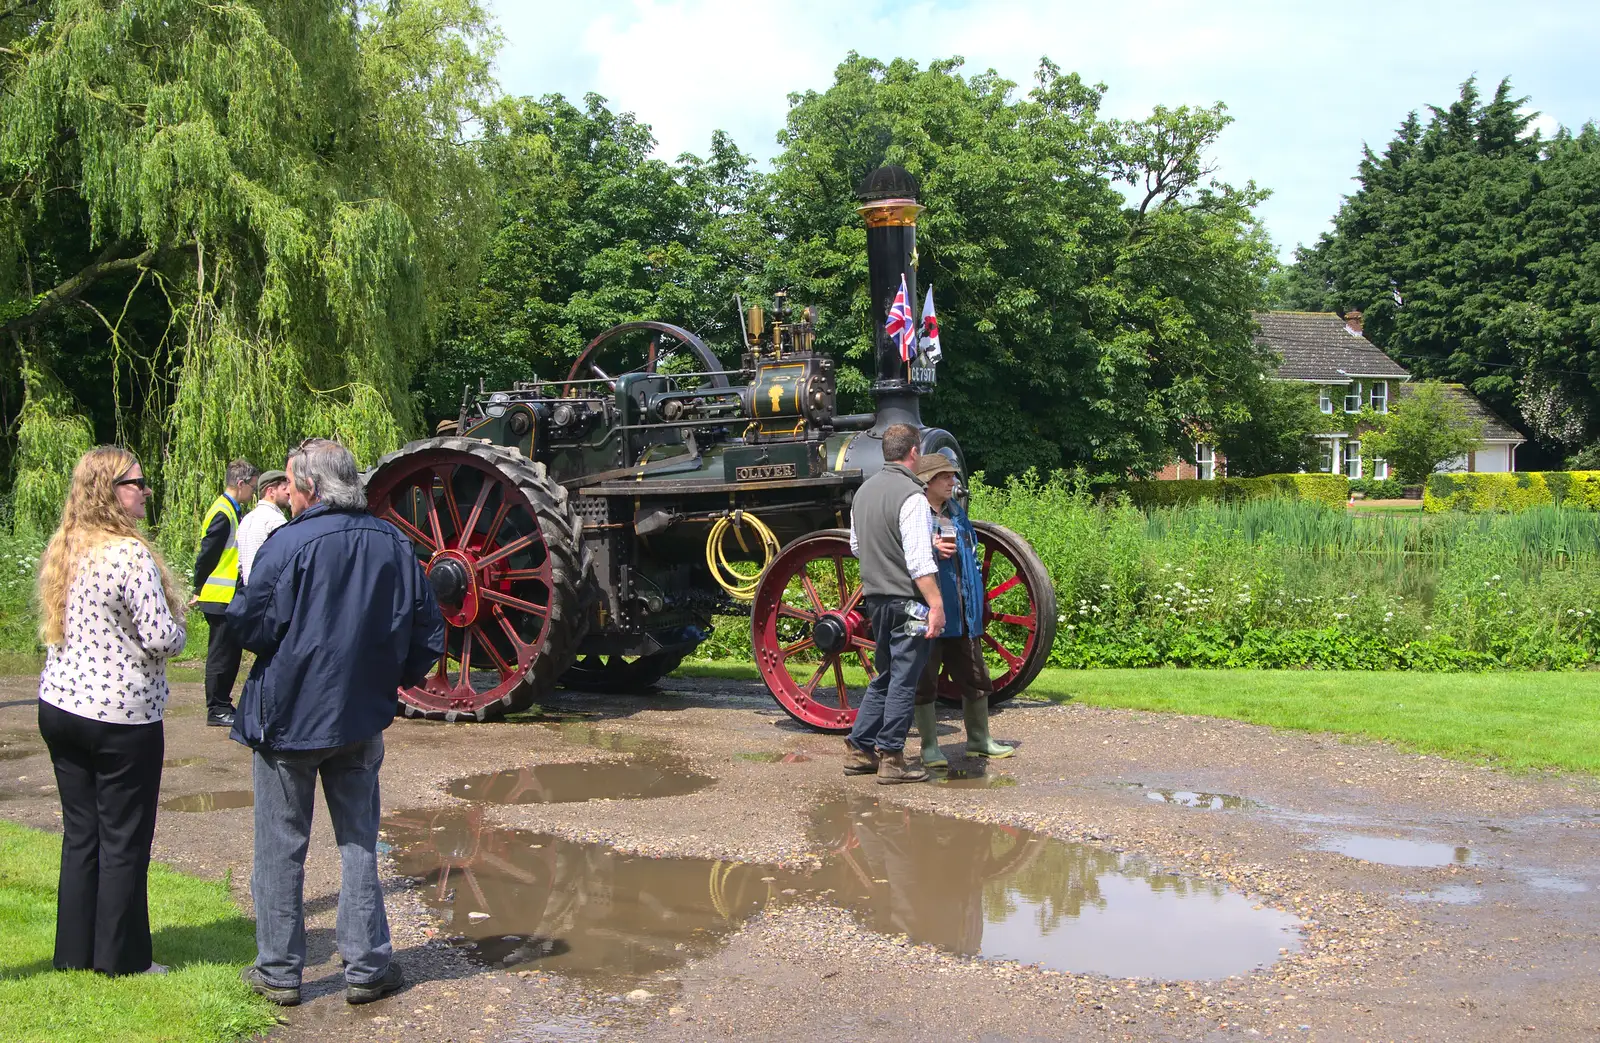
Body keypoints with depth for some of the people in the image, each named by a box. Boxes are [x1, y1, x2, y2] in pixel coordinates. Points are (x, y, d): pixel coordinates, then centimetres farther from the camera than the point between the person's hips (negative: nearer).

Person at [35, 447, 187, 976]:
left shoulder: (62, 550, 8)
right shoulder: (131, 555, -18)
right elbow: (162, 638, -20)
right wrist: (176, 631, 2)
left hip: (60, 707, 8)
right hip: (122, 716, -8)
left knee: (80, 831, 15)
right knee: (124, 839, 4)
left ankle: (75, 952, 22)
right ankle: (121, 957, 12)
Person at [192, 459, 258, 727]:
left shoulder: (228, 511, 14)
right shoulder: (222, 513, -17)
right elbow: (206, 554, -18)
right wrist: (200, 590, -10)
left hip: (225, 598, 10)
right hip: (221, 598, -10)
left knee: (228, 653, 14)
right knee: (221, 654, -3)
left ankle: (222, 705, 21)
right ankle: (216, 710, 4)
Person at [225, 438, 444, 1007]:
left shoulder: (289, 543, -15)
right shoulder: (393, 544, 0)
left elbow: (247, 625, -15)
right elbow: (428, 632, 5)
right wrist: (393, 678, 19)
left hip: (288, 718, -4)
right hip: (362, 719, 4)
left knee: (280, 847, 9)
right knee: (359, 844, 13)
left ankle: (278, 971, 16)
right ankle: (367, 968, 15)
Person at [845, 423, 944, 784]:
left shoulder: (864, 490, 10)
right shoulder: (911, 496, -16)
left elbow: (856, 546, 20)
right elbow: (919, 562, -21)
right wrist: (936, 604, -19)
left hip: (874, 596, 8)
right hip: (907, 599, -8)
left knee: (884, 675, 17)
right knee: (904, 679, -1)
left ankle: (859, 749, 19)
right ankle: (891, 758, 2)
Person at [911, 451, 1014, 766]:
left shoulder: (957, 513, 14)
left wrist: (976, 605, 15)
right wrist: (930, 548, -26)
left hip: (962, 616, 7)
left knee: (975, 680, 14)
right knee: (925, 683, 2)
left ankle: (979, 739, 28)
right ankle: (929, 746, 12)